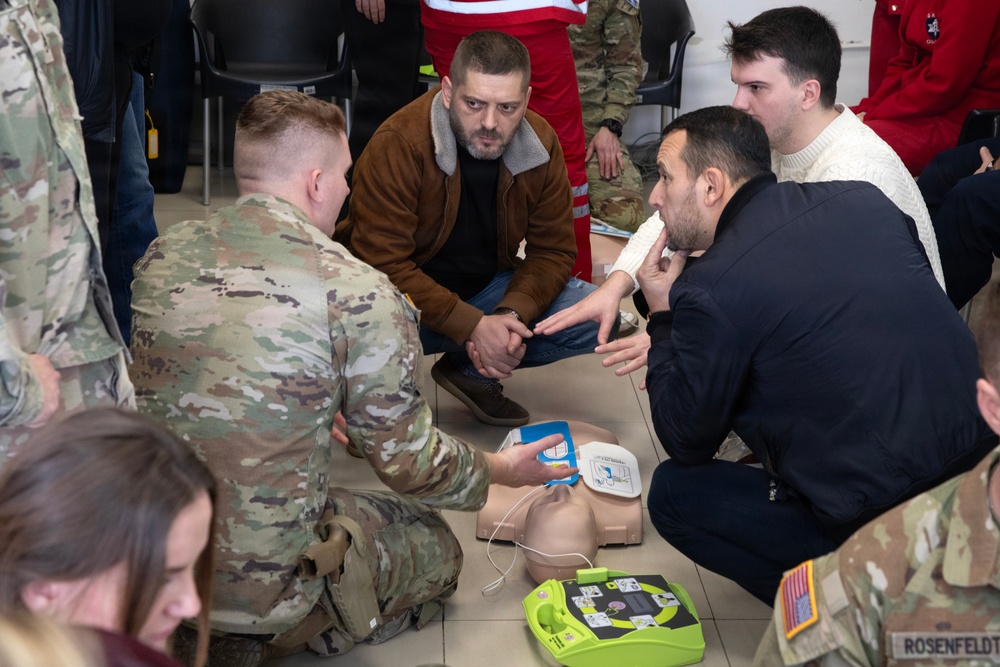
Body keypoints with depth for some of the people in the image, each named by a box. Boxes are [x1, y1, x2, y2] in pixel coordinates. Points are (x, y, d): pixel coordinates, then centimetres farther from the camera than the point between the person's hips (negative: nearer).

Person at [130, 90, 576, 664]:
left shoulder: (162, 255, 0)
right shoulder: (361, 296, -17)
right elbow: (409, 462, -6)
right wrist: (502, 471, 16)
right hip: (264, 582, -6)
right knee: (435, 549, 20)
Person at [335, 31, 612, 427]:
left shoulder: (541, 144, -8)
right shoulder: (397, 146, -24)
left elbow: (551, 251, -3)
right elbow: (384, 265, -26)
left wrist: (511, 315, -23)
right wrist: (472, 325, -32)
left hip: (488, 289, 5)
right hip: (407, 301, -5)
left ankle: (470, 369, 2)